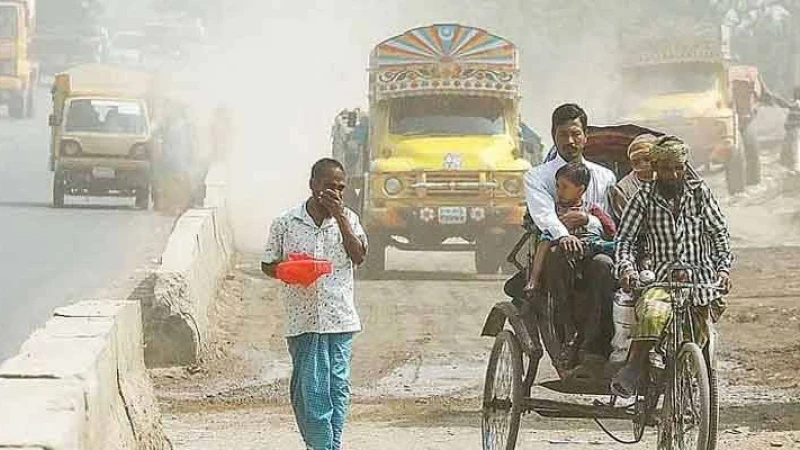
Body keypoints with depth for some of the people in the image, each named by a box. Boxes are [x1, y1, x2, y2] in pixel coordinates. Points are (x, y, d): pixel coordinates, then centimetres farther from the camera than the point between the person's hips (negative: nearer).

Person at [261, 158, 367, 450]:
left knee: (337, 387, 3)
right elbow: (267, 265, 9)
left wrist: (338, 216, -11)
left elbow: (359, 256, -7)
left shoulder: (347, 219, 7)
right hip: (303, 321, -2)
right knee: (310, 390, -6)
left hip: (340, 318, 2)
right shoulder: (286, 223, 2)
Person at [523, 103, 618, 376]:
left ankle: (592, 352, -42)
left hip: (594, 250, 1)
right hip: (554, 249, -1)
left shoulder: (604, 178, 20)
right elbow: (543, 214, -9)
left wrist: (588, 220, -14)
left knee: (603, 265, -35)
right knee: (559, 256, -37)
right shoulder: (537, 177, 13)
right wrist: (562, 235, -32)